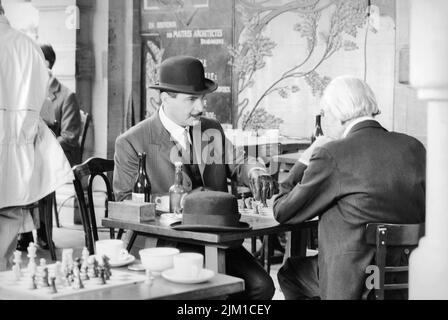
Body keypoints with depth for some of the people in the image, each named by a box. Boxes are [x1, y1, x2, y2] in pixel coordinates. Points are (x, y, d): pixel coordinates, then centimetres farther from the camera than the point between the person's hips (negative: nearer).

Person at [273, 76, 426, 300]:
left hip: (353, 282, -6)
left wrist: (299, 168, 13)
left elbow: (282, 213, -6)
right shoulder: (415, 148, 1)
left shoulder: (330, 155, -15)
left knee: (289, 272, 24)